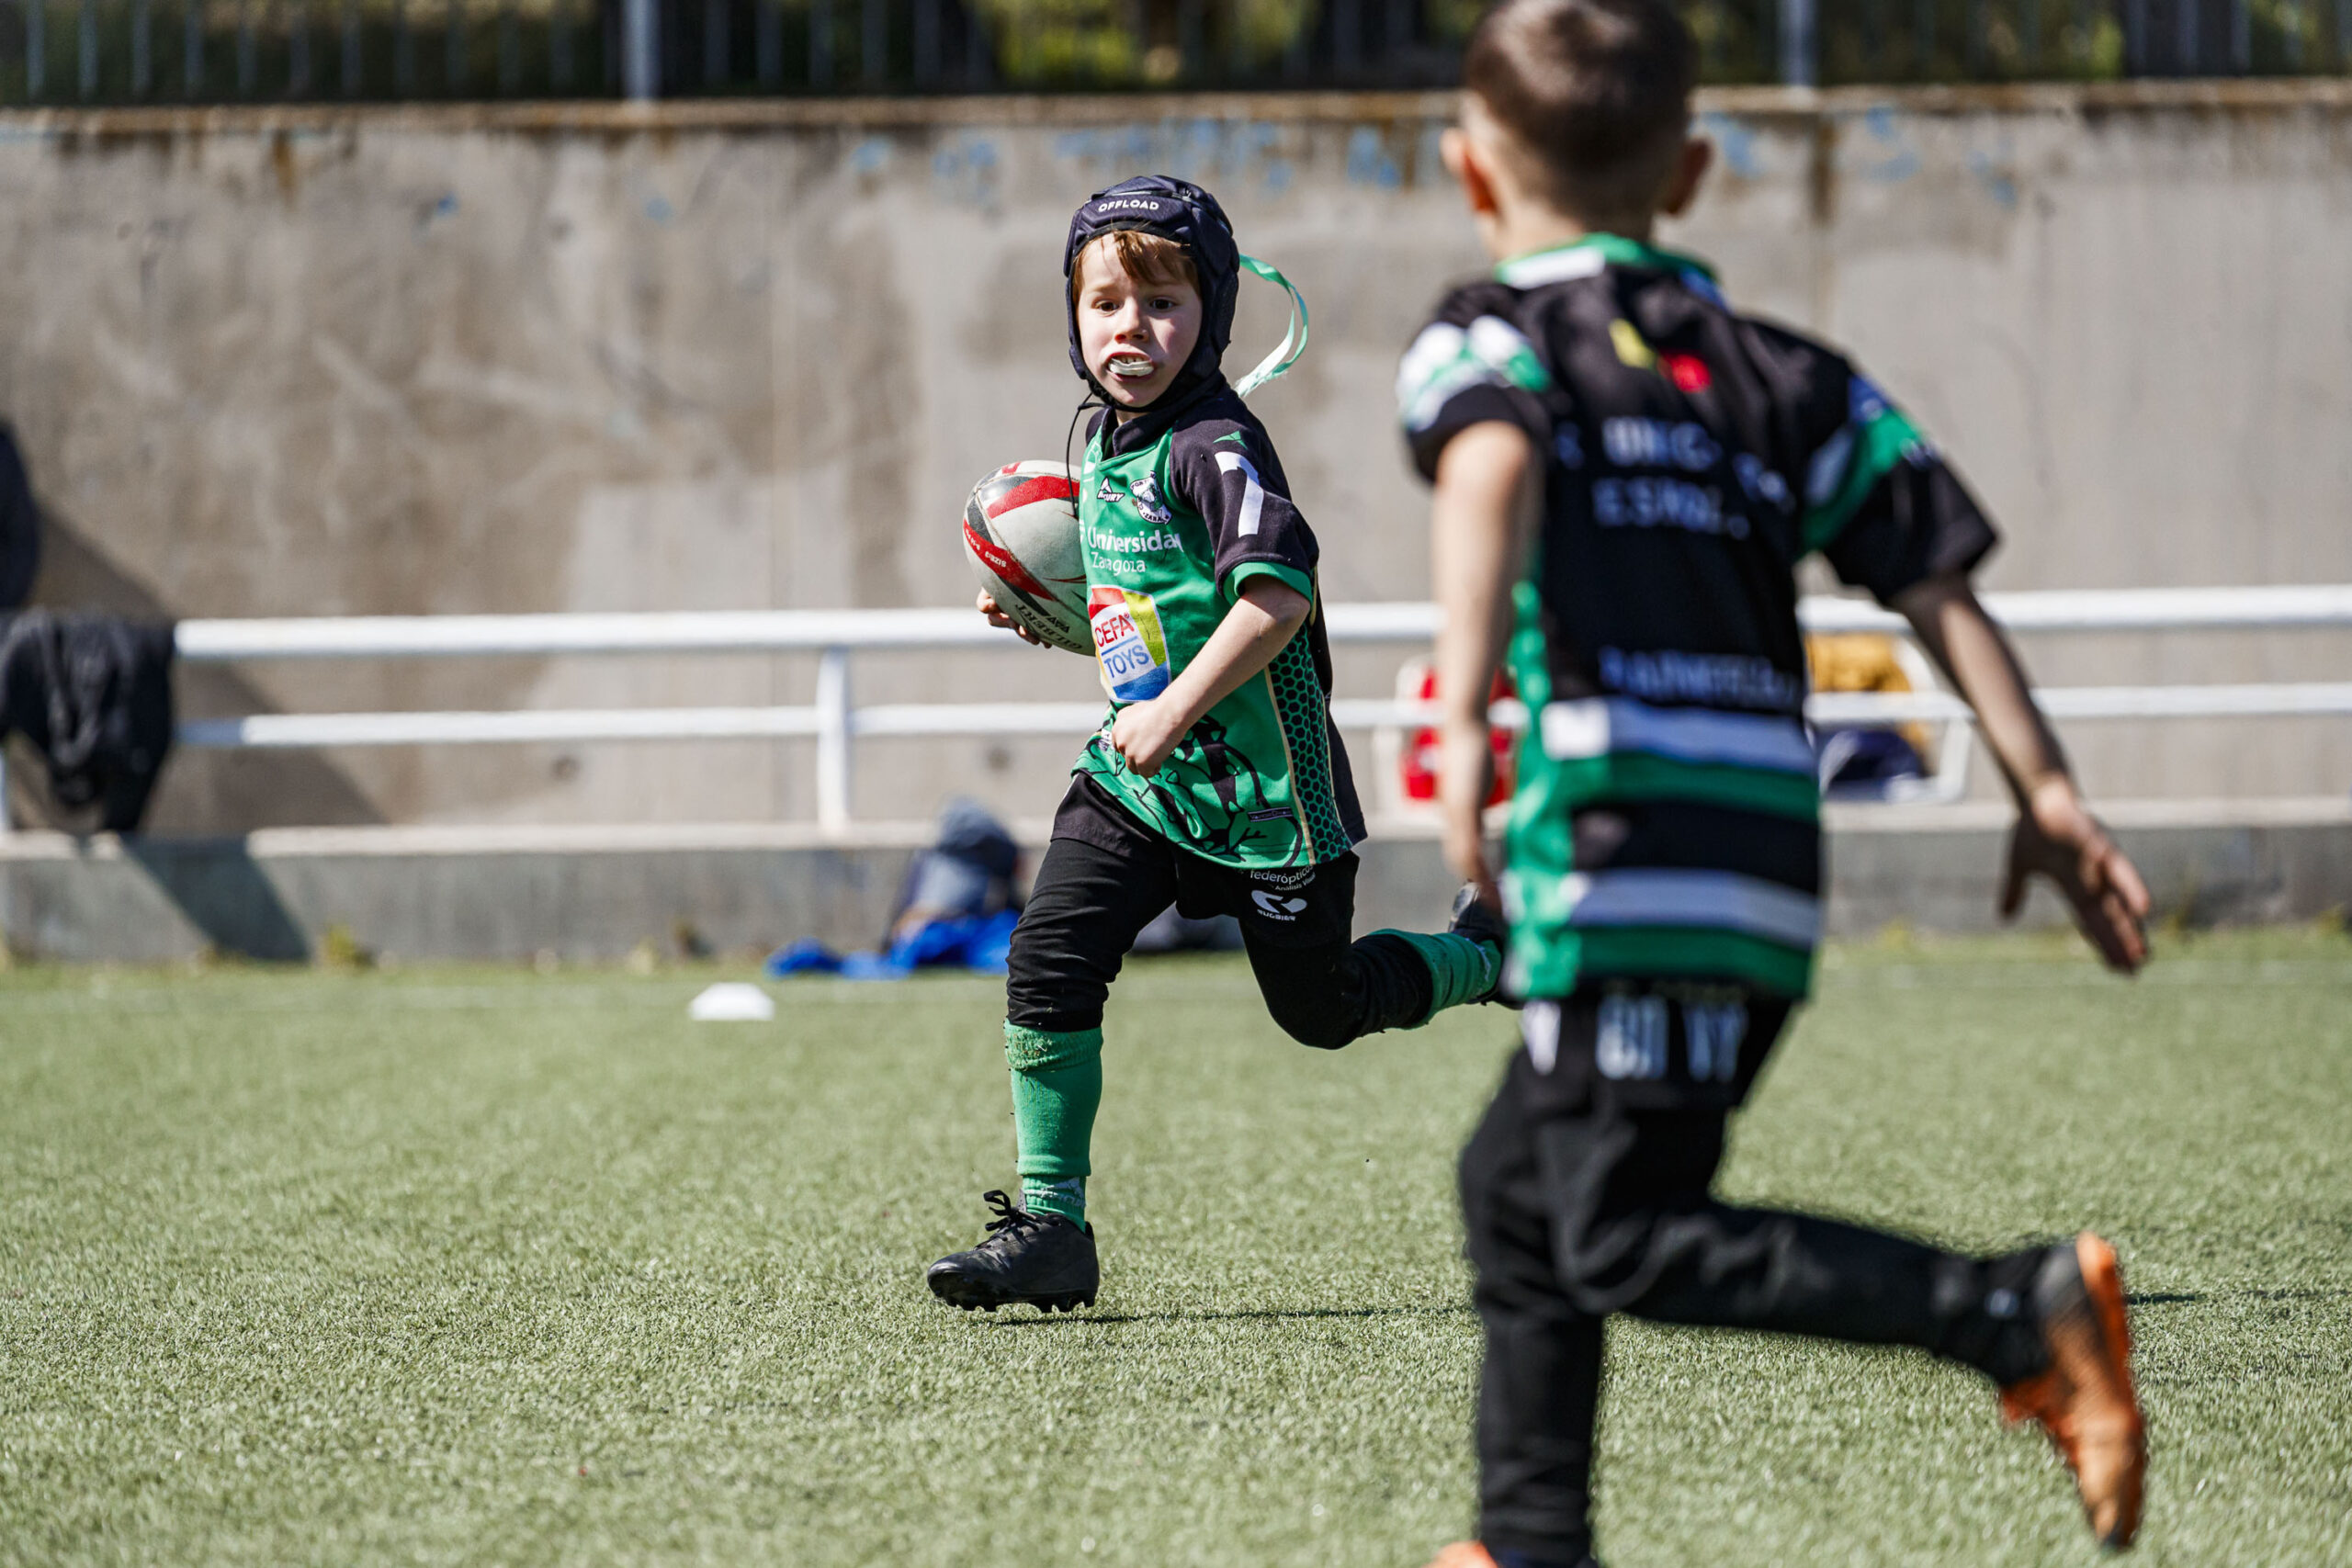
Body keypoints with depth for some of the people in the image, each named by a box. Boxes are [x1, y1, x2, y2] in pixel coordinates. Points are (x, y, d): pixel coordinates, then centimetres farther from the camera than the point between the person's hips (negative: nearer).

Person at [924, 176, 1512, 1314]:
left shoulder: (1213, 442, -17)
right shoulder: (1103, 442, 10)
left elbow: (1277, 591, -30)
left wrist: (1173, 709, -30)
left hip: (1261, 778, -7)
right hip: (1140, 767, 7)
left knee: (1321, 1006, 8)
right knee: (1047, 957, -10)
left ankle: (1491, 953, 36)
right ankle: (1047, 1228, -6)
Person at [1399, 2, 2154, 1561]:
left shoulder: (1491, 333, 5)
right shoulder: (1780, 372, 21)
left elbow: (1492, 466, -19)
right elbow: (1939, 575, 12)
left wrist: (1464, 710, -30)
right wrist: (2046, 792, 10)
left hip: (1624, 853, -7)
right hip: (1770, 858, 7)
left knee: (1627, 1241, -9)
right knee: (1517, 1188, 21)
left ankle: (2023, 1315, -21)